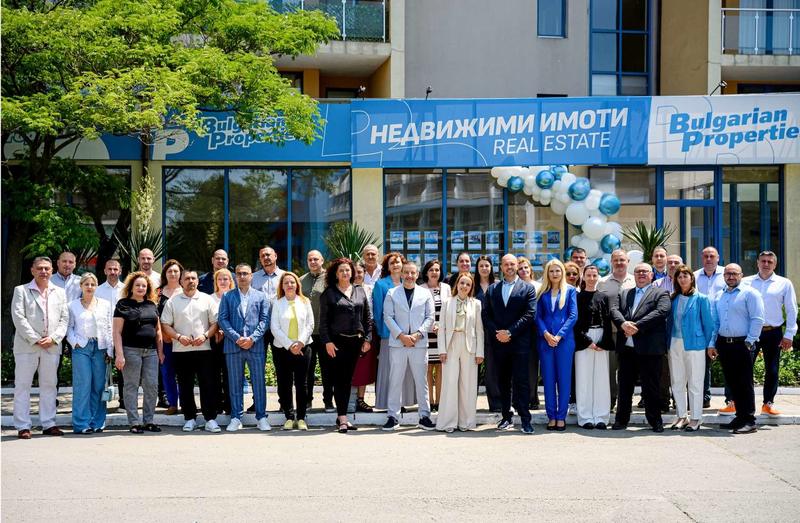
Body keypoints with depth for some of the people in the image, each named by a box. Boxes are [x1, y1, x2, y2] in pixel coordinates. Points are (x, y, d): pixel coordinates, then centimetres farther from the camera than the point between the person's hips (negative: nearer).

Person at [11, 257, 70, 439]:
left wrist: (54, 338, -8)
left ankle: (48, 424, 13)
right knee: (23, 386, -1)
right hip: (26, 346, -3)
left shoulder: (60, 292, 14)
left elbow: (65, 318, 8)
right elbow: (18, 317, -6)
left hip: (52, 347, 3)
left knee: (49, 386, 7)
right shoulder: (21, 290, 4)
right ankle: (22, 426, 2)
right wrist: (35, 339, -13)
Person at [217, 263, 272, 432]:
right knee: (235, 383, 4)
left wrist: (252, 338, -11)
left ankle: (261, 417, 8)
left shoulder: (261, 296, 9)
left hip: (256, 346, 0)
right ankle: (236, 418, 10)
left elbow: (265, 320, 2)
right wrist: (236, 338, -10)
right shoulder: (227, 296, 10)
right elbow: (222, 319, 2)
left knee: (259, 382, 1)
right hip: (233, 346, 1)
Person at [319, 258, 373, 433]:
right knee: (339, 379, -5)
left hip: (356, 340, 4)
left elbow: (368, 317, 12)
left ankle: (341, 416, 15)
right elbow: (323, 320, -2)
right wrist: (327, 341, -10)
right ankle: (342, 419, -4)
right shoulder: (329, 293, 1)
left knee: (348, 379, 8)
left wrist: (367, 338, 5)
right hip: (337, 341, -4)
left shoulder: (360, 291, 11)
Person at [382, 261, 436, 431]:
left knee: (421, 380, 4)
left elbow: (430, 317, 5)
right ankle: (393, 416, 6)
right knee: (395, 380, 0)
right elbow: (388, 317, 1)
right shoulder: (392, 294, 7)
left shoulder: (425, 294, 9)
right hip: (397, 343, 0)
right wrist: (401, 336, -10)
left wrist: (417, 334, -9)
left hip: (419, 343, 0)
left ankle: (424, 416, 10)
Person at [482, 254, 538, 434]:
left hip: (519, 343, -3)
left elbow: (529, 314, -5)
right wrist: (496, 332, -8)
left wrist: (510, 332, -12)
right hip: (498, 342, 3)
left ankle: (525, 419, -5)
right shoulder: (492, 289, 14)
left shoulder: (527, 289, 5)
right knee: (503, 380, 7)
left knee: (521, 380, -7)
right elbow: (485, 314, 8)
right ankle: (507, 417, 13)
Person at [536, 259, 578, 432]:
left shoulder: (570, 291, 4)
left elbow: (573, 316, -3)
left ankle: (561, 416, 5)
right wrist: (546, 334, -11)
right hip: (545, 340, 2)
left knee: (564, 378, 0)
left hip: (564, 339, -2)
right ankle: (551, 416, 9)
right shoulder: (542, 293, 10)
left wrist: (559, 336, -12)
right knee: (548, 378, 3)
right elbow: (538, 316, 6)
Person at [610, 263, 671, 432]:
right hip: (626, 348, 4)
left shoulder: (660, 294, 6)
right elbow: (614, 310, 5)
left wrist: (637, 326, -18)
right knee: (624, 386, 9)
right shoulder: (624, 294, 21)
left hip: (649, 348, -4)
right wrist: (623, 323, -17)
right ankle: (621, 420, 16)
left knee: (650, 387, 0)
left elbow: (661, 312, -11)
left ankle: (655, 421, 9)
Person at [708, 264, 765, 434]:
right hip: (723, 344, 6)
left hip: (742, 344, -6)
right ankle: (740, 417, 18)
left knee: (745, 383, -5)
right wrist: (712, 344, 9)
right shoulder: (718, 296, 15)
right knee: (732, 382, 9)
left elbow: (757, 319, -8)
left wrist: (749, 341, -13)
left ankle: (749, 421, -2)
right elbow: (715, 322, 17)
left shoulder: (749, 293, -3)